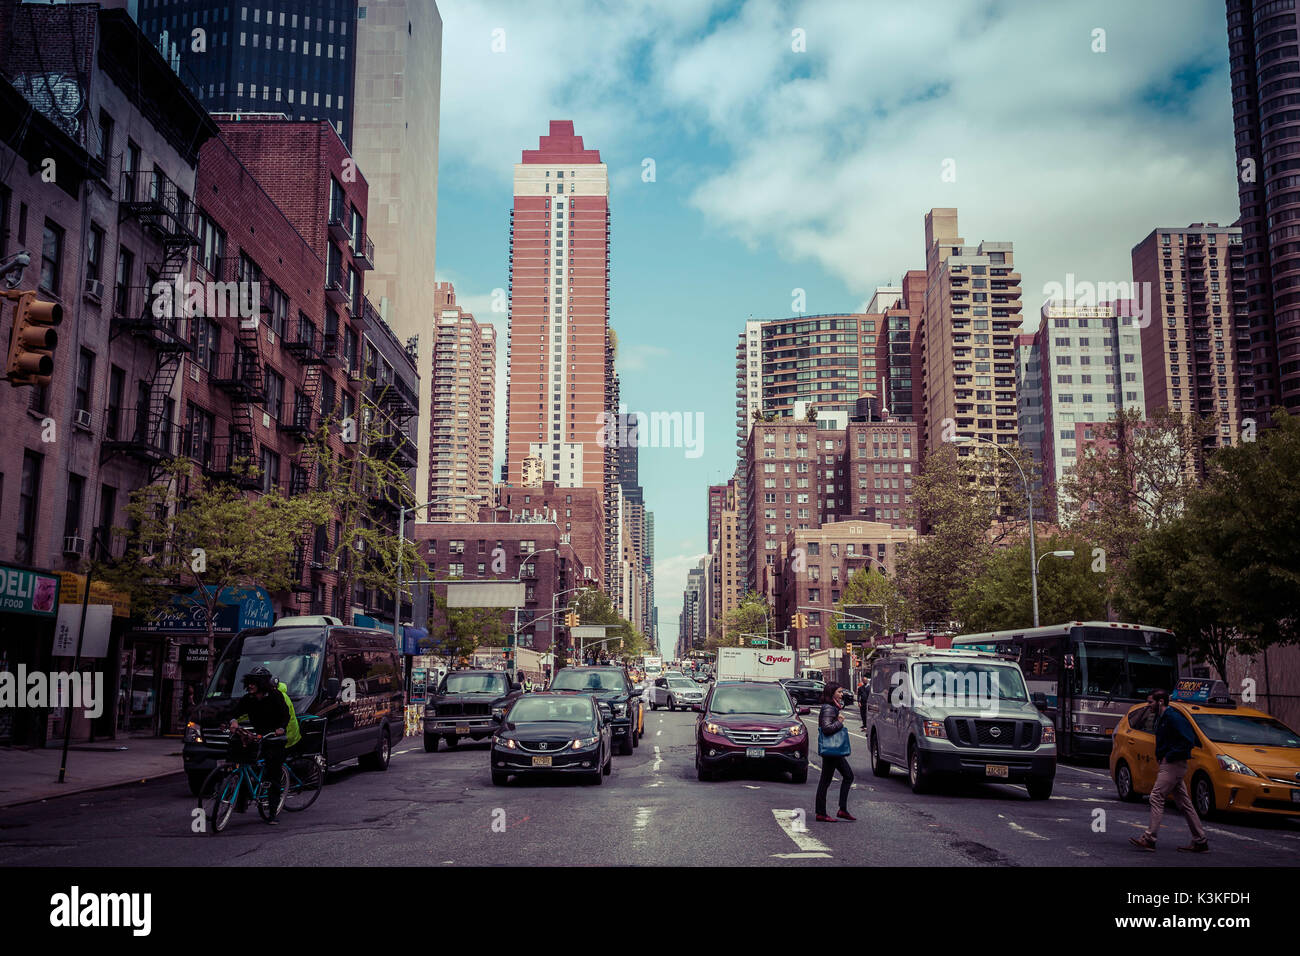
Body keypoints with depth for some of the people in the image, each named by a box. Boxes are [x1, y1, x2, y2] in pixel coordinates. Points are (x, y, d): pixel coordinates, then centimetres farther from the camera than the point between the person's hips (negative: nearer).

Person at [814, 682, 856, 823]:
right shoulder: (828, 709, -16)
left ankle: (843, 810, 13)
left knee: (848, 775, 11)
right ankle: (821, 814, 1)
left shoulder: (833, 708, 15)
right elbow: (826, 728, -24)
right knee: (825, 781, -4)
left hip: (835, 750, 11)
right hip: (830, 749, -11)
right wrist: (840, 722, -14)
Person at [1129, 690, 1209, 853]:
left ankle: (1149, 839, -13)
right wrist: (1160, 757, 12)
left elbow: (1189, 741, -22)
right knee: (1184, 803, 12)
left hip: (1173, 765, -10)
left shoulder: (1173, 718, -15)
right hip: (1168, 764, 10)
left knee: (1156, 797, -12)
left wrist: (1169, 756, -18)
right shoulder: (1162, 719, 17)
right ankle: (1200, 841, 16)